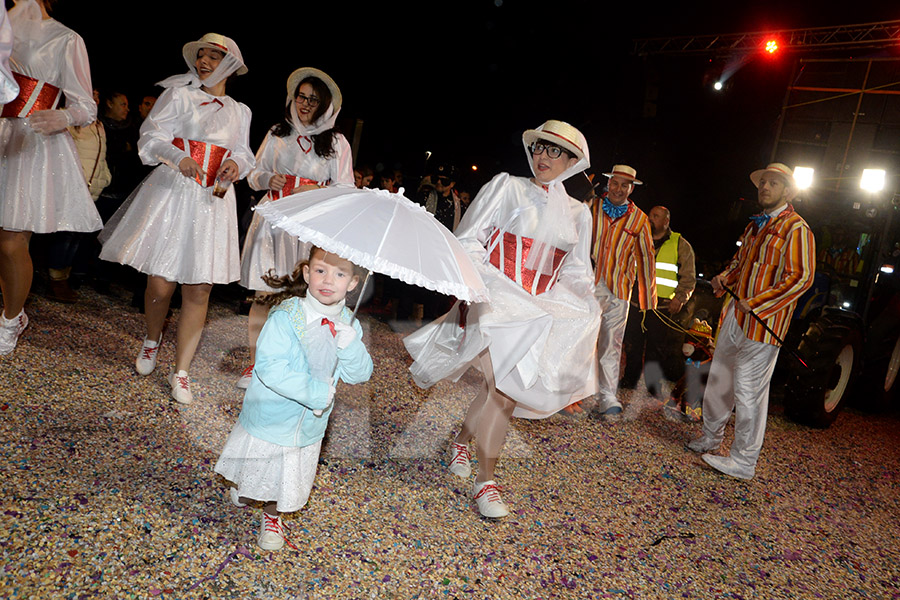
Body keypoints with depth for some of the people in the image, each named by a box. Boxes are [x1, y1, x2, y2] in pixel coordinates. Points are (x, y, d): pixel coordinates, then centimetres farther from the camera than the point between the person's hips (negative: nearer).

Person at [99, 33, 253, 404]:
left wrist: (237, 165, -7)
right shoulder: (179, 94, 6)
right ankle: (152, 340, 31)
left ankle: (181, 373, 7)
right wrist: (179, 158, -22)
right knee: (160, 284, -3)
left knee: (199, 289, -3)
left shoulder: (240, 112, 18)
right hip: (172, 194, -2)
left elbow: (243, 154, 17)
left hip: (214, 203, 2)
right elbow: (152, 137, -2)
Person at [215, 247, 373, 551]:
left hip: (310, 425, 4)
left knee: (288, 481, 22)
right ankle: (237, 489, 58)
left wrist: (349, 344, -26)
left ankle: (272, 516, 52)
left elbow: (360, 374, -7)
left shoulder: (349, 325, -8)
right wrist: (315, 391, -32)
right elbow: (269, 366, -30)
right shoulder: (286, 317, -25)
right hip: (270, 418, -3)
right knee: (255, 468, 22)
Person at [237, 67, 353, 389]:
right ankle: (254, 364, 12)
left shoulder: (337, 142, 7)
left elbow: (346, 189, 6)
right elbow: (254, 174, 18)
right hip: (273, 220, 2)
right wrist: (267, 178, -5)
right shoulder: (277, 134, 13)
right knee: (264, 294, -1)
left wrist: (318, 191, -12)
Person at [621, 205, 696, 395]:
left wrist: (680, 297, -10)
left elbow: (688, 277, 4)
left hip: (662, 306, -3)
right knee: (632, 344, 6)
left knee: (656, 347, -1)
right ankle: (629, 380, 19)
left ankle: (652, 384, 11)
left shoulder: (680, 245, 6)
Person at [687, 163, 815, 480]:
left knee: (748, 390, -3)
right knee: (719, 378, 17)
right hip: (735, 314, 9)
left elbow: (801, 278, -18)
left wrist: (755, 305, -20)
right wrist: (724, 278, 7)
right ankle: (710, 438, 33)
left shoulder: (796, 229, -10)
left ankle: (743, 462, 9)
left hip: (762, 322, -9)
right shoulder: (755, 225, 16)